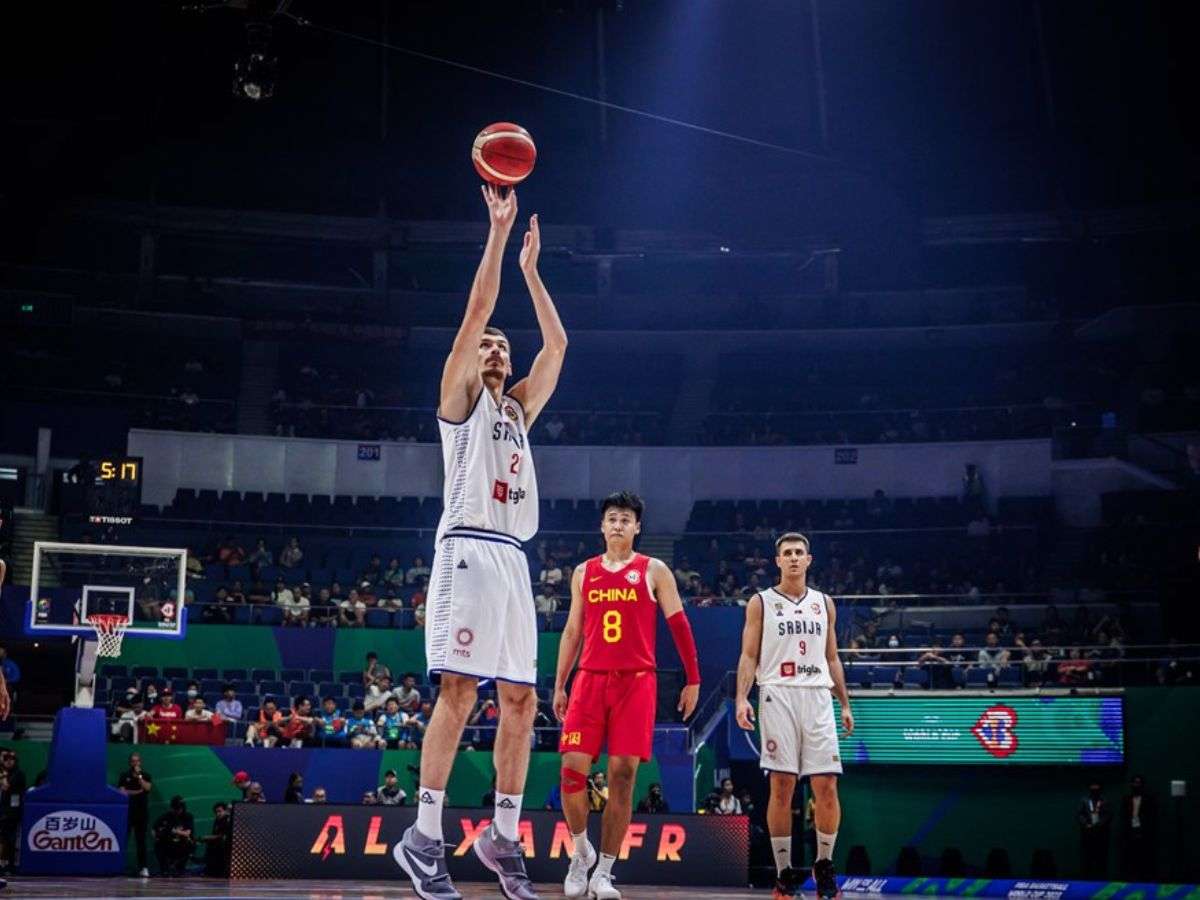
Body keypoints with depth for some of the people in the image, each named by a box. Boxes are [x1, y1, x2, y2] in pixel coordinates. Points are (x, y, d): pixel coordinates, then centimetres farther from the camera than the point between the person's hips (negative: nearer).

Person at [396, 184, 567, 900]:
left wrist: (531, 268, 27)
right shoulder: (460, 399, 8)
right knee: (459, 689, -14)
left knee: (521, 698, 4)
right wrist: (498, 233, 2)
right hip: (469, 549, -7)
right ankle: (425, 836, -12)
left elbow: (557, 343, 24)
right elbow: (476, 313, -1)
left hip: (512, 560, 7)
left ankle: (504, 836, 10)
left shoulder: (518, 408, 25)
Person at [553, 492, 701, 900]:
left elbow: (679, 625, 3)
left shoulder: (655, 571, 4)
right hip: (590, 680, 2)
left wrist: (693, 680, -2)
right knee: (573, 769, -8)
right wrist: (559, 686, 12)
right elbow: (572, 632, 16)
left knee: (623, 775, -4)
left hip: (636, 682, -2)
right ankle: (581, 852, 15)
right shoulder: (584, 573, 13)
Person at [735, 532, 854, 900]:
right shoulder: (761, 603, 6)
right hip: (778, 696, -3)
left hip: (817, 697, 3)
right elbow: (749, 656, 2)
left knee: (826, 787, -3)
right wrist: (742, 698, -12)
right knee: (781, 786, -4)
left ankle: (824, 865, 13)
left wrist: (845, 704, 13)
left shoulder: (824, 603, 16)